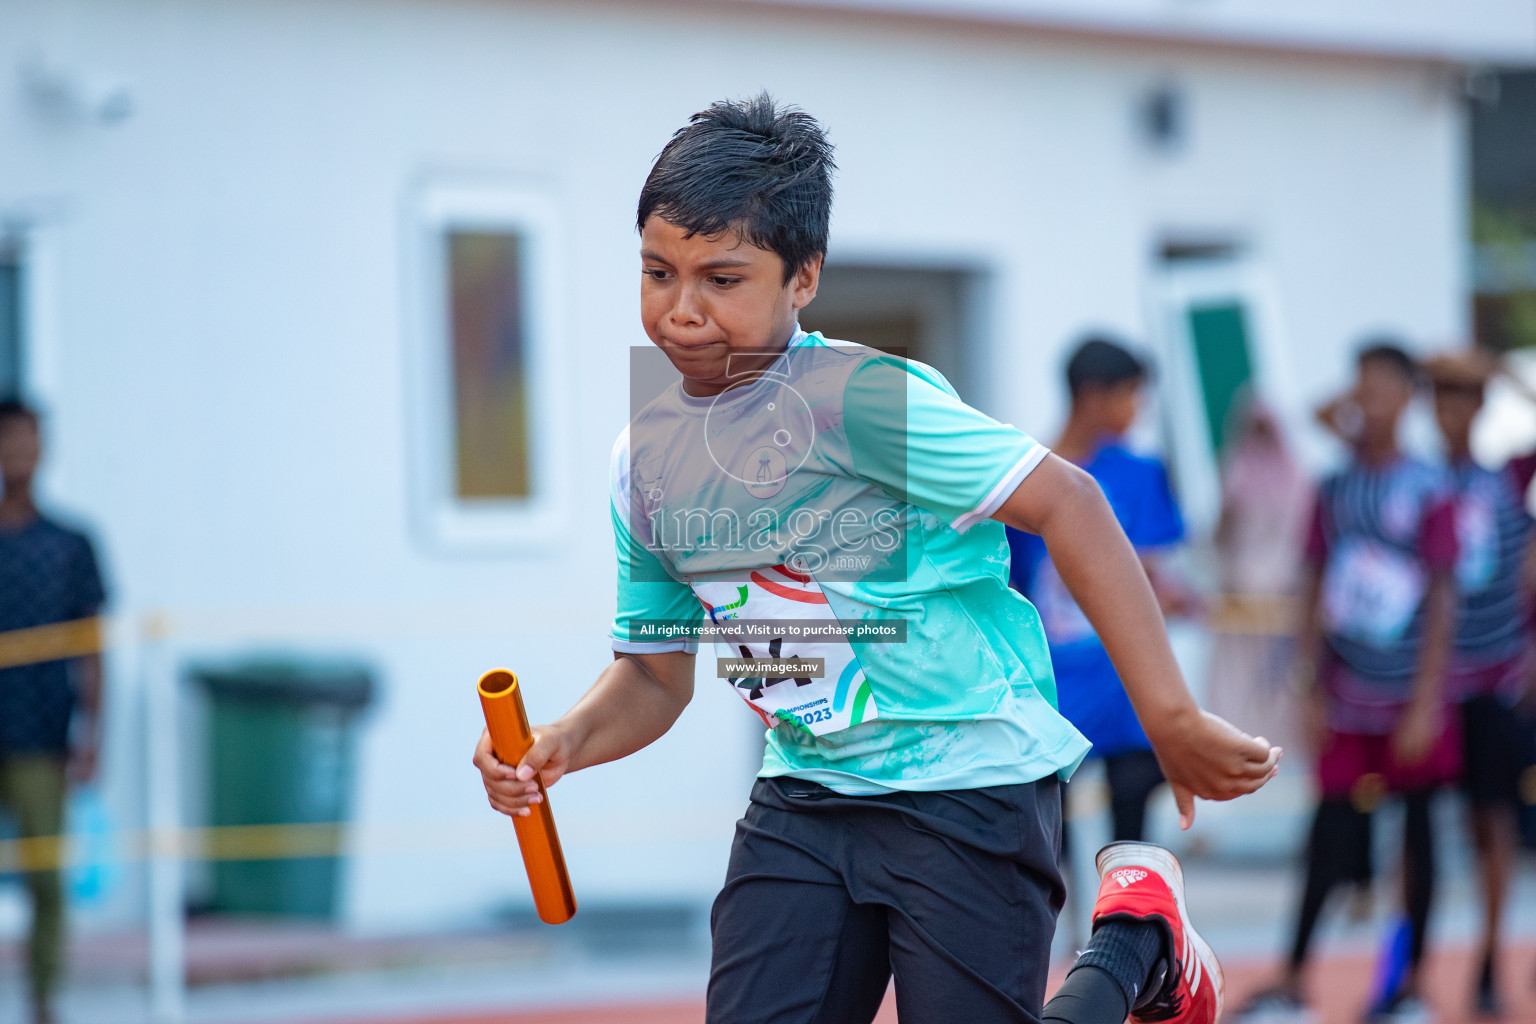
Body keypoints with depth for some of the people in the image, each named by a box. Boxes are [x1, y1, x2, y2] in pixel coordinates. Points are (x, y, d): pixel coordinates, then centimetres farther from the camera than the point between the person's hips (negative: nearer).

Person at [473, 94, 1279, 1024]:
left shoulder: (859, 398, -17)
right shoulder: (644, 459, 5)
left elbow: (1066, 502, -20)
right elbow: (654, 670, 14)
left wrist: (1172, 721, -22)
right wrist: (564, 743, -9)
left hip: (973, 784, -7)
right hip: (804, 799, 7)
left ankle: (1136, 933, 20)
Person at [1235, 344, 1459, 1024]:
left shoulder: (1428, 492, -6)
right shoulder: (1333, 491, 6)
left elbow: (1442, 599, -7)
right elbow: (1316, 592, 9)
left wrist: (1426, 705, -12)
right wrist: (1310, 691, 4)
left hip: (1409, 700, -3)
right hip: (1345, 701, 3)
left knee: (1416, 827, 7)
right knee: (1330, 830, 0)